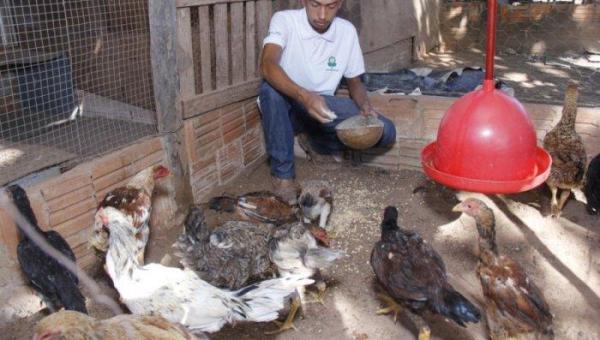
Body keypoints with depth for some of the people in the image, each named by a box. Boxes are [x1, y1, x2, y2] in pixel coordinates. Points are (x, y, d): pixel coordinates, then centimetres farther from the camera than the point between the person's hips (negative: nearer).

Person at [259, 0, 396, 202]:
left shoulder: (347, 31, -6)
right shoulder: (284, 20, -18)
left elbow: (354, 81, 5)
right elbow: (267, 66, -37)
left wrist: (365, 107, -17)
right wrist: (305, 96, -52)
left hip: (322, 105, 4)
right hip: (286, 105, -3)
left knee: (385, 132, -14)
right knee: (271, 88, -39)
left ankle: (318, 142, 12)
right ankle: (283, 172, -21)